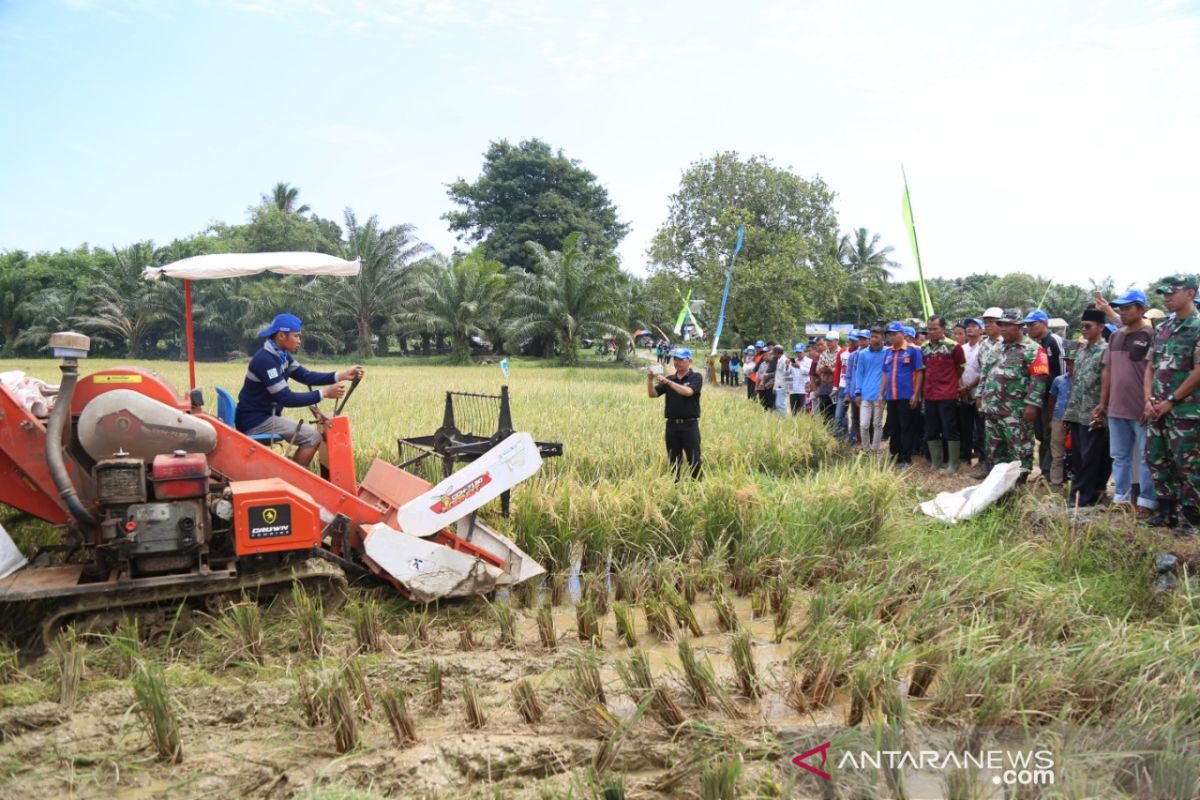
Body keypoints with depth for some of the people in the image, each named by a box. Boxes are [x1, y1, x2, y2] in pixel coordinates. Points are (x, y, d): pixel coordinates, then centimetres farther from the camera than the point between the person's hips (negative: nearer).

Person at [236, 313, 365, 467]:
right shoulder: (265, 360, -23)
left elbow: (306, 376, 4)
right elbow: (286, 399, -25)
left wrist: (341, 375, -7)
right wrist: (324, 393, -23)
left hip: (263, 417, 10)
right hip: (254, 421, -10)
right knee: (312, 437, -14)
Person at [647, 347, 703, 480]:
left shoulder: (695, 377, 0)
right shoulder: (669, 379, 13)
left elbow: (688, 392, -20)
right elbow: (652, 394, 5)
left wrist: (668, 382, -23)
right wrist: (650, 380, -13)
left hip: (689, 425, -4)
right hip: (672, 425, 4)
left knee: (694, 459, -4)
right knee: (673, 460, 8)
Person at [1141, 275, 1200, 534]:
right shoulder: (1163, 328, 13)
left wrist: (1170, 401, -13)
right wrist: (1149, 399, 2)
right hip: (1159, 410, 8)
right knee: (1157, 459, 12)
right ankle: (1167, 511, 23)